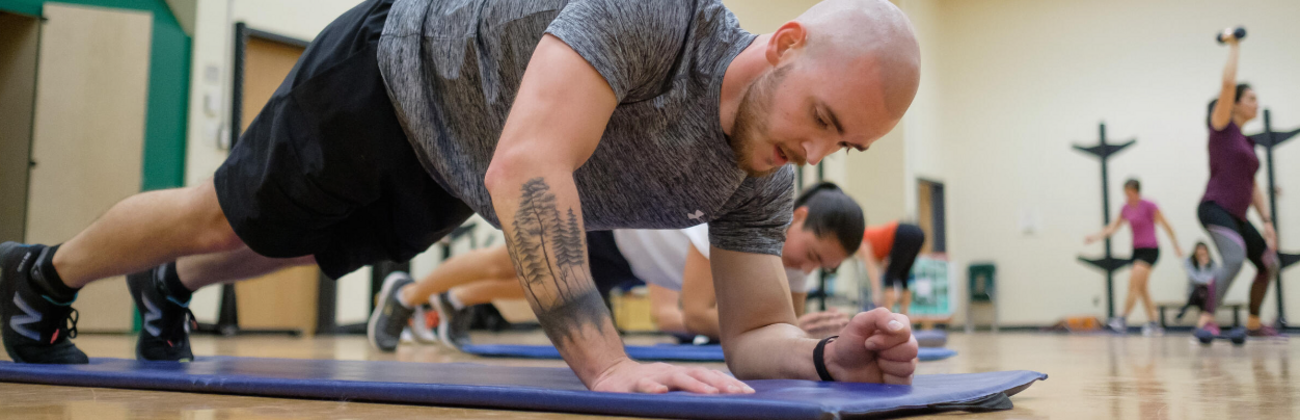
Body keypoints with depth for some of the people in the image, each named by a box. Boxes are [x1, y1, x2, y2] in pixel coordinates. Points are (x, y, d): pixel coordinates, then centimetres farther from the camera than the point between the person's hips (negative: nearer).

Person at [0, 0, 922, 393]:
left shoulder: (761, 181, -20)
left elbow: (754, 335, -14)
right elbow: (525, 167, -50)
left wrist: (829, 355, -35)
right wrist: (606, 363, -54)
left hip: (444, 171, 6)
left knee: (295, 249, 28)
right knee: (227, 221, 13)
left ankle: (169, 290, 61)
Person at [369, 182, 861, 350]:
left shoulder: (799, 250, -19)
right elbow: (695, 313, -43)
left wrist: (805, 330, -33)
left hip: (628, 257, 7)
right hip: (602, 211, -7)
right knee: (504, 265, 11)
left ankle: (455, 301, 56)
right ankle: (404, 295, 39)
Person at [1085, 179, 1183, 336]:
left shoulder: (1149, 206, -11)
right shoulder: (1126, 208, 8)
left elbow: (1166, 225, -6)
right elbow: (1113, 227, 12)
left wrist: (1176, 246, -3)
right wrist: (1097, 236, -3)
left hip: (1150, 250, -7)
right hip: (1136, 250, 7)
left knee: (1133, 285, -16)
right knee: (1141, 289, 8)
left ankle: (1122, 320, -17)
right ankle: (1154, 325, 15)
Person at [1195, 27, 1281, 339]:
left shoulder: (1247, 143, 19)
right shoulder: (1222, 126, -1)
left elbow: (1252, 186, 20)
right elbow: (1228, 82, -13)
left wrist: (1267, 221, 12)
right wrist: (1233, 45, -2)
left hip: (1237, 217, 9)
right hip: (1215, 209, -9)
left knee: (1269, 263, 16)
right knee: (1235, 257, -32)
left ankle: (1254, 323, 29)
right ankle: (1206, 321, -34)